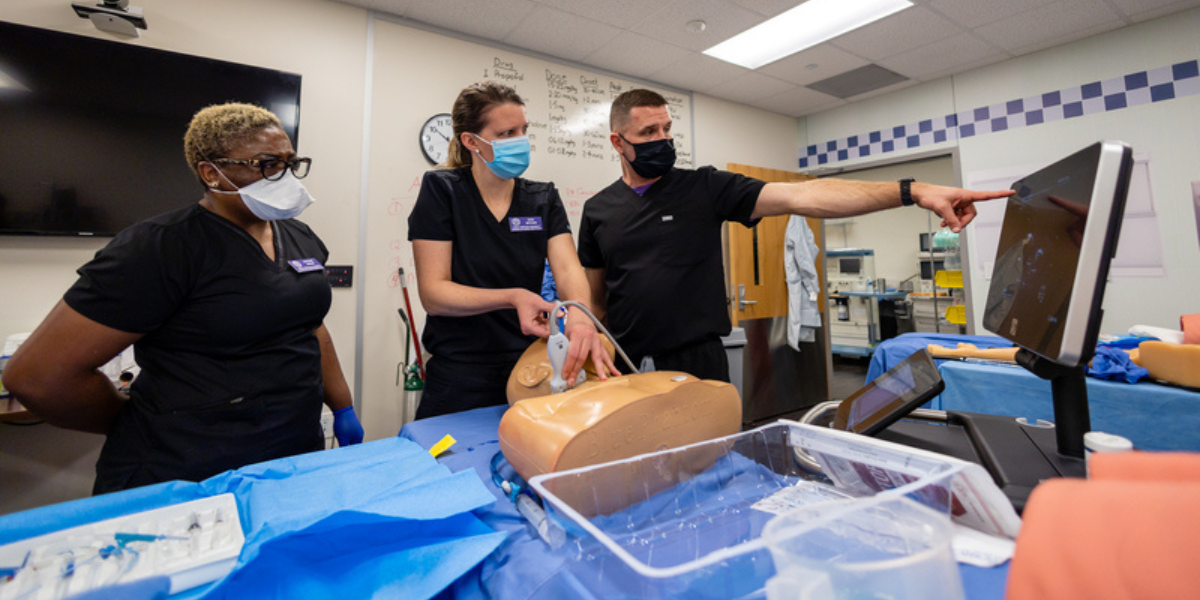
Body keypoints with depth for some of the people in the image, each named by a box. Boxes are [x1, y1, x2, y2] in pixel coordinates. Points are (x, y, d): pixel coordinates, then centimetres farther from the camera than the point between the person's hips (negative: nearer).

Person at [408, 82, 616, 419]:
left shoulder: (544, 199, 6)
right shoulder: (441, 190, -4)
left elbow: (568, 270, -9)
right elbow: (433, 293, -10)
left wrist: (579, 314, -32)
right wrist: (513, 297, -25)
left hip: (531, 376, 3)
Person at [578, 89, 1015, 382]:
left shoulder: (704, 188, -1)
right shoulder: (599, 209, 6)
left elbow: (800, 196, -10)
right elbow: (593, 297, 10)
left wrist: (911, 191, -18)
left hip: (698, 364, -2)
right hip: (627, 369, 2)